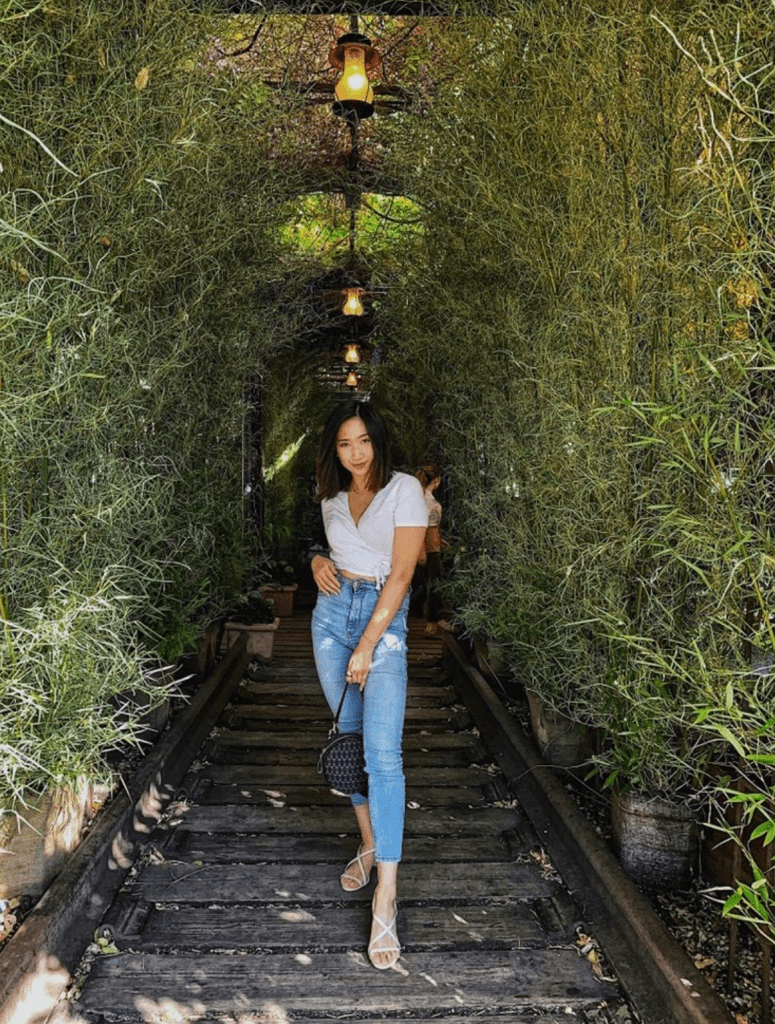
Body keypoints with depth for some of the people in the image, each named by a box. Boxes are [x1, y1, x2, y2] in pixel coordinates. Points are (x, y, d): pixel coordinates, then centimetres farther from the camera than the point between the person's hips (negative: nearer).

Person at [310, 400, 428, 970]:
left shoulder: (404, 489, -7)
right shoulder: (331, 497, 10)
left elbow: (401, 574, -12)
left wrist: (366, 647, -15)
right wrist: (319, 564, 1)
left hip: (384, 618, -5)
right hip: (333, 612, 6)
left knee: (383, 752, -15)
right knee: (349, 736, 10)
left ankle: (386, 900, -16)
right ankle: (370, 844, 28)